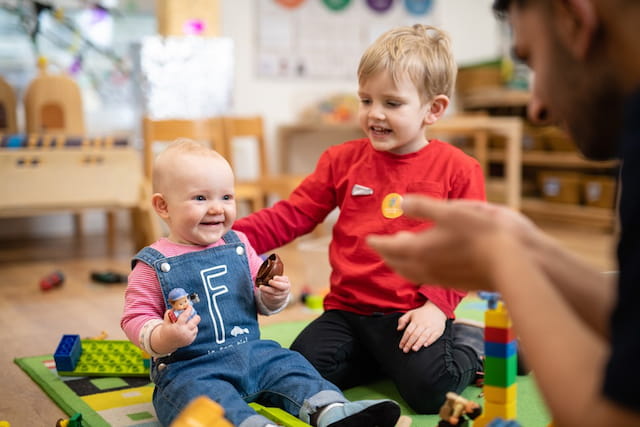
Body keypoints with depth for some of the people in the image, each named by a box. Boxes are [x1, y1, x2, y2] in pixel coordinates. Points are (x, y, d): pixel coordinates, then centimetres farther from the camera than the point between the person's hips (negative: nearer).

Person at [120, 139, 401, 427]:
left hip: (251, 353, 6)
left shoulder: (238, 245, 9)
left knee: (290, 365, -10)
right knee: (204, 394, -33)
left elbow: (262, 302, 18)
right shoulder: (154, 264, -5)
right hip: (188, 368, -5)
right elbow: (135, 318, -6)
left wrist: (274, 296, -7)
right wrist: (162, 338, -28)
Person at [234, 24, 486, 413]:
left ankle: (471, 345, 10)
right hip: (347, 308, 4)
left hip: (414, 313, -4)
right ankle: (383, 358, 10)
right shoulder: (344, 160, 6)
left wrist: (438, 304, -15)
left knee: (429, 390, -23)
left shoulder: (458, 170, -3)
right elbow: (292, 216, 5)